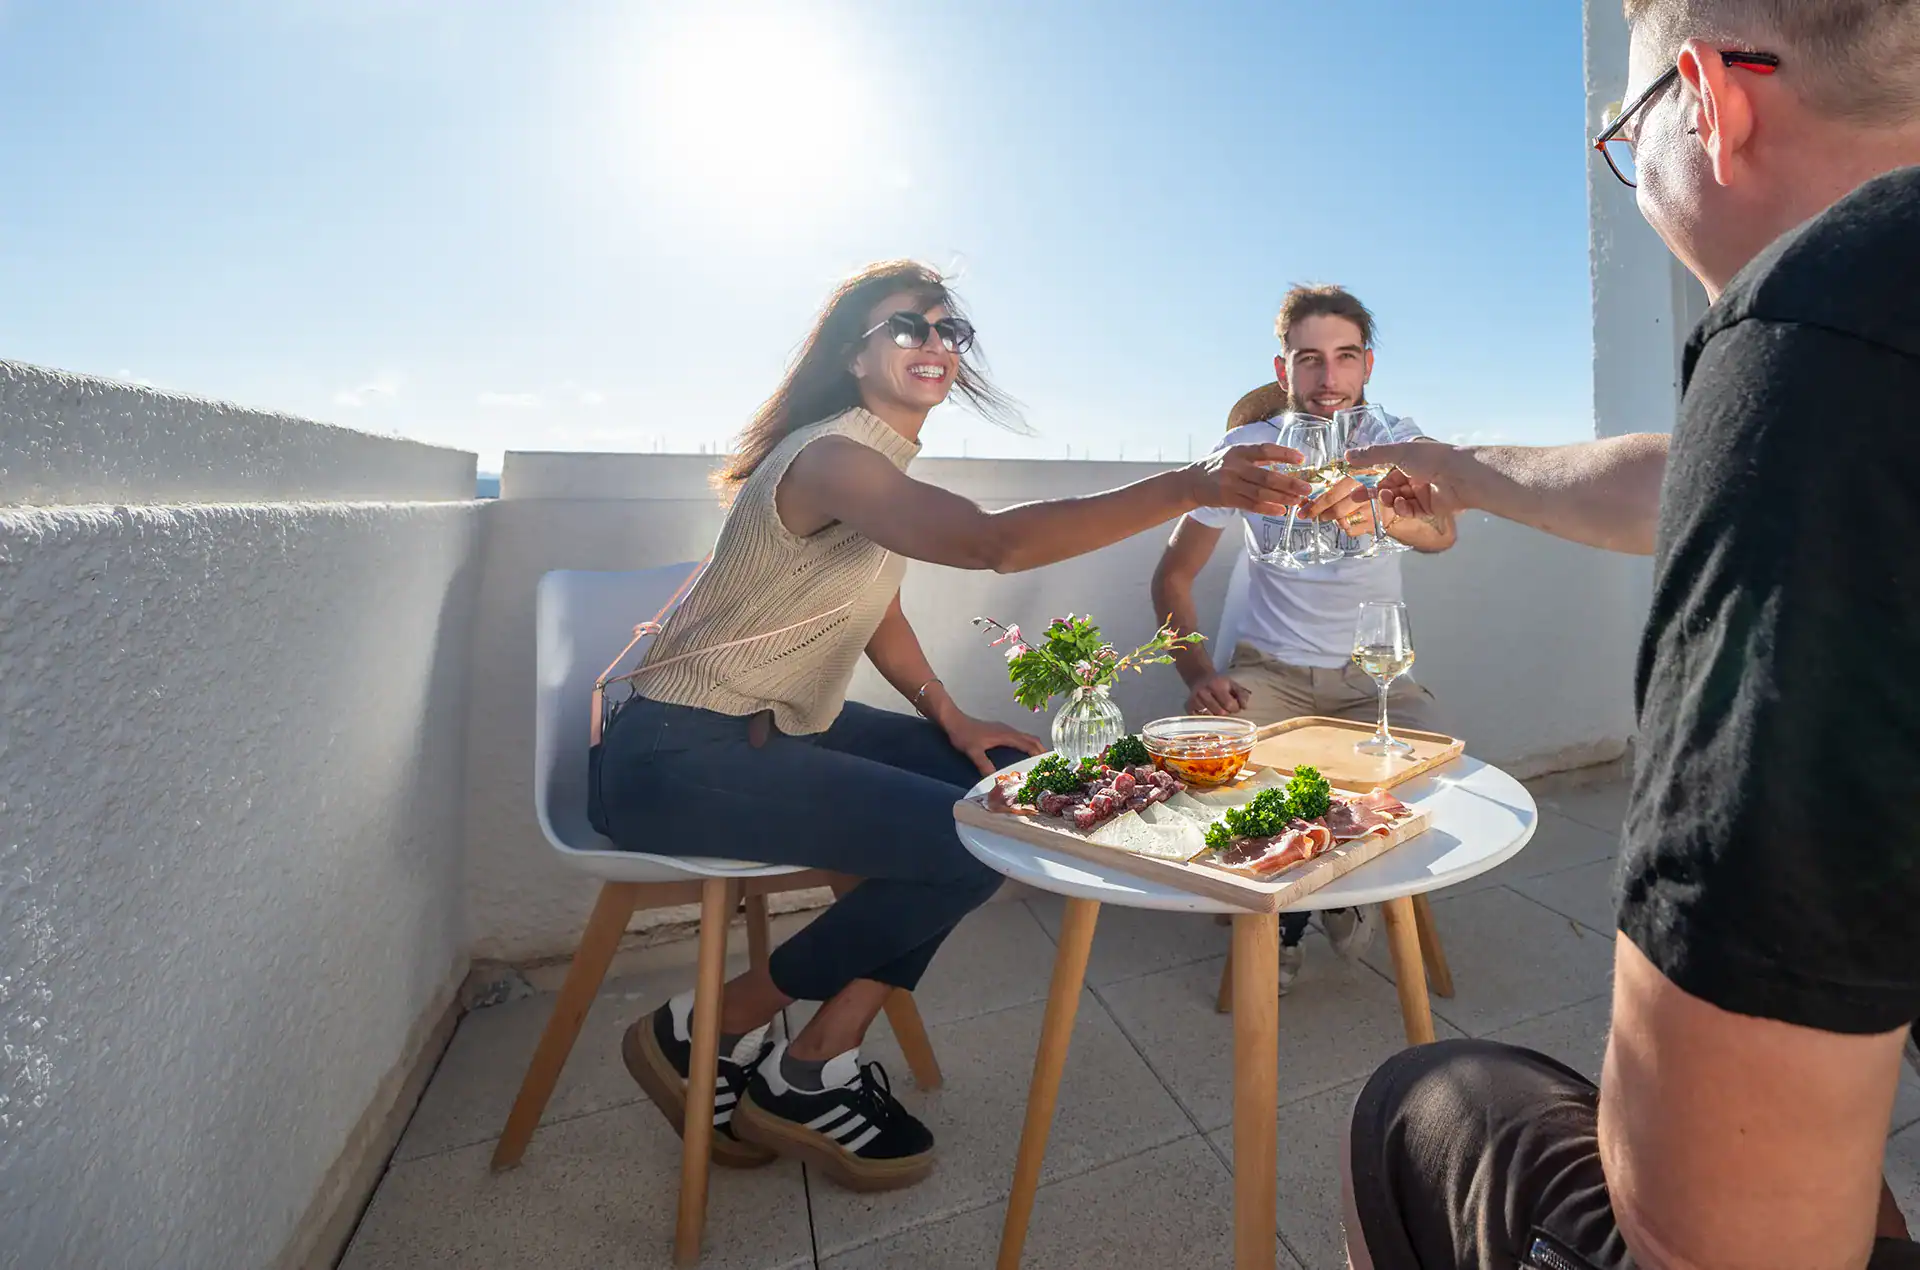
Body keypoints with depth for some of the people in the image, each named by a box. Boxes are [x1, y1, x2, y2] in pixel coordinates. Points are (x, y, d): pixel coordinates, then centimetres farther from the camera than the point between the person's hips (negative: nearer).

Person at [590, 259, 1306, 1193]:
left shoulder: (885, 458, 11)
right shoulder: (832, 454, -19)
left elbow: (876, 605, 16)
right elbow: (992, 543, -37)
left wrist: (951, 719, 4)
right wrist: (1188, 486, -41)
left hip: (777, 729, 10)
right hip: (677, 758, -9)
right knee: (971, 843, -20)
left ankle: (818, 1067, 6)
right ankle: (706, 1035, 1)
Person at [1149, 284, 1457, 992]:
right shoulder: (1247, 449, -6)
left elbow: (1441, 531, -25)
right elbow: (1173, 573, -3)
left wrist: (1384, 514, -51)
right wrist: (1197, 673, -19)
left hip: (1373, 670, 1)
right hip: (1269, 667, -1)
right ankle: (1278, 913, 4)